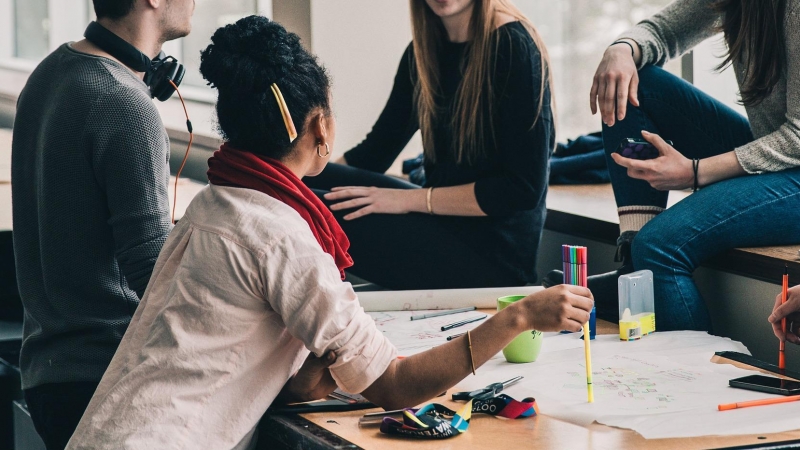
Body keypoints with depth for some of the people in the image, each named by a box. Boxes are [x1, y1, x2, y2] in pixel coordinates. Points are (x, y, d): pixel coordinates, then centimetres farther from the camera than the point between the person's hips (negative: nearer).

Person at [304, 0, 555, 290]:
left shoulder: (512, 48, -14)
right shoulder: (424, 51, 8)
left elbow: (523, 188, -17)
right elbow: (375, 151, 13)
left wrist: (411, 199, -18)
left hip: (494, 253, -7)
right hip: (442, 225, 7)